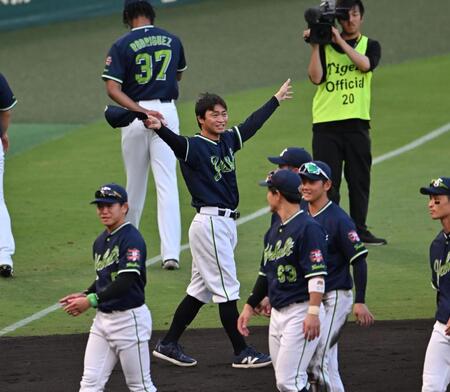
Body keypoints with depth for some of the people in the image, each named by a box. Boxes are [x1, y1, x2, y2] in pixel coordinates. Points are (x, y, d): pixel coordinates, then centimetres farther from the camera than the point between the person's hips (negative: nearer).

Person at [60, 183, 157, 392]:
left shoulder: (132, 239, -15)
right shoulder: (100, 242, 12)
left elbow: (126, 282, -23)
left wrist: (92, 301, -24)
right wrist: (84, 295, 3)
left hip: (129, 318, -8)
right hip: (103, 318, 8)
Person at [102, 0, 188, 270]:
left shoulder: (122, 46, -4)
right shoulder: (173, 41, 5)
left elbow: (113, 89, -14)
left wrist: (140, 111, -18)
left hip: (134, 114, -1)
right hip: (166, 111, 1)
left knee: (135, 183, 14)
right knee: (168, 184, -4)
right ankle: (171, 253, -15)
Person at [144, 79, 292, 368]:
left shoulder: (228, 141, 11)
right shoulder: (194, 147, -12)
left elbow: (253, 124, 27)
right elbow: (176, 142, -33)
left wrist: (277, 99, 40)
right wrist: (159, 129, -56)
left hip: (227, 223, 9)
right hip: (209, 222, -9)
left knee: (201, 290, 13)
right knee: (227, 289, -4)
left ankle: (168, 345, 20)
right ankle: (242, 353, 1)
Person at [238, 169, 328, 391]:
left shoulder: (308, 227, -13)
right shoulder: (274, 231, 16)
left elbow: (317, 274, -20)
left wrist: (313, 313, -26)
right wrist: (250, 306, 23)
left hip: (300, 313, -9)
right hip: (277, 313, 9)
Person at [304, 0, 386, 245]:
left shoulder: (370, 45, 11)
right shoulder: (325, 46, 8)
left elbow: (366, 64, -12)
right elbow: (316, 77, -5)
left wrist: (340, 41, -14)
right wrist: (315, 46, -10)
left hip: (357, 122, 1)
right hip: (326, 122, -1)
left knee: (359, 179, 5)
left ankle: (358, 231, 14)